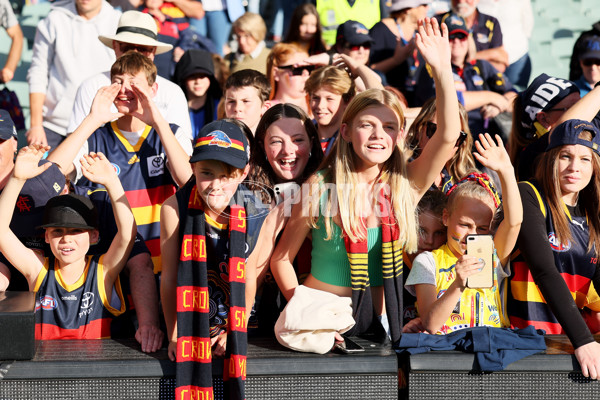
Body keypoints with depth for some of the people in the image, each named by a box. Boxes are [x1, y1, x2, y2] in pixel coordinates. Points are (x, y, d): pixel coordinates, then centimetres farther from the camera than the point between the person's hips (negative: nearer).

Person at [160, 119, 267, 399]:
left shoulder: (253, 215, -10)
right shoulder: (175, 208, -14)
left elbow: (249, 278, -3)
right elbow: (170, 275, -12)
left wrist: (233, 333, -5)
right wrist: (174, 336, -13)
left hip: (235, 325, 0)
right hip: (189, 328, 0)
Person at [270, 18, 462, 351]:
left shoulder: (405, 185, 0)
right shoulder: (321, 186, -6)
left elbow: (448, 137, -14)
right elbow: (281, 258, 0)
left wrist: (442, 69, -23)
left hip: (377, 323, 2)